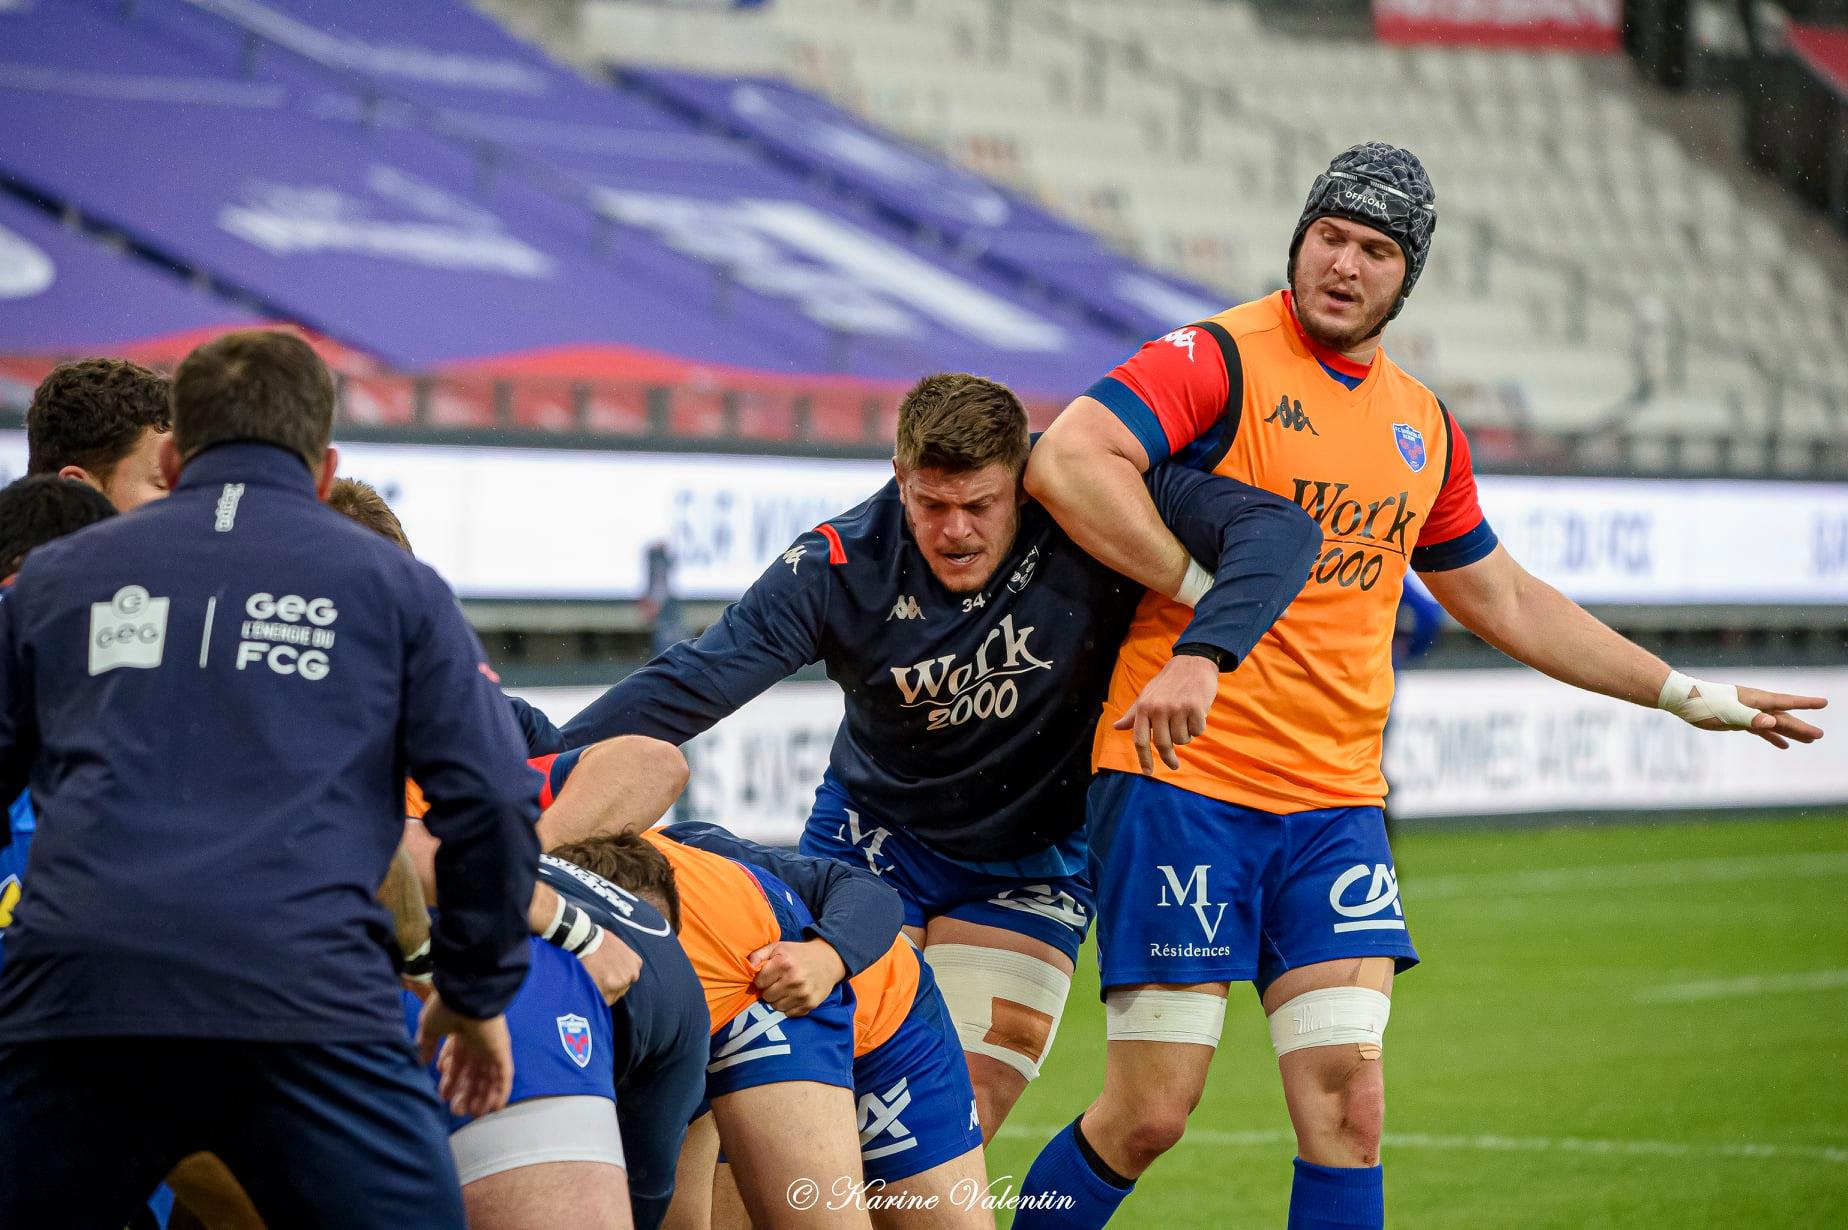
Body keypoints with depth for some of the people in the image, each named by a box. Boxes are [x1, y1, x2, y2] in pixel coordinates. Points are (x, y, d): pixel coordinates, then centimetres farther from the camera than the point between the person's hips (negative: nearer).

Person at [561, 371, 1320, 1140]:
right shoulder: (843, 565, -21)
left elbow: (1278, 530, -30)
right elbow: (691, 683, -26)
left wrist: (1199, 658, -48)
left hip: (1032, 866, 0)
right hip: (877, 840, 0)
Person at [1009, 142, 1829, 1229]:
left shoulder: (1424, 428, 15)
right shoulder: (1221, 361, -5)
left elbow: (1505, 601, 28)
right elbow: (1067, 459, -22)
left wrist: (1689, 695, 30)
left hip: (1335, 802, 6)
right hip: (1184, 782, -5)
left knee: (1348, 1101, -7)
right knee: (1151, 1114, -6)